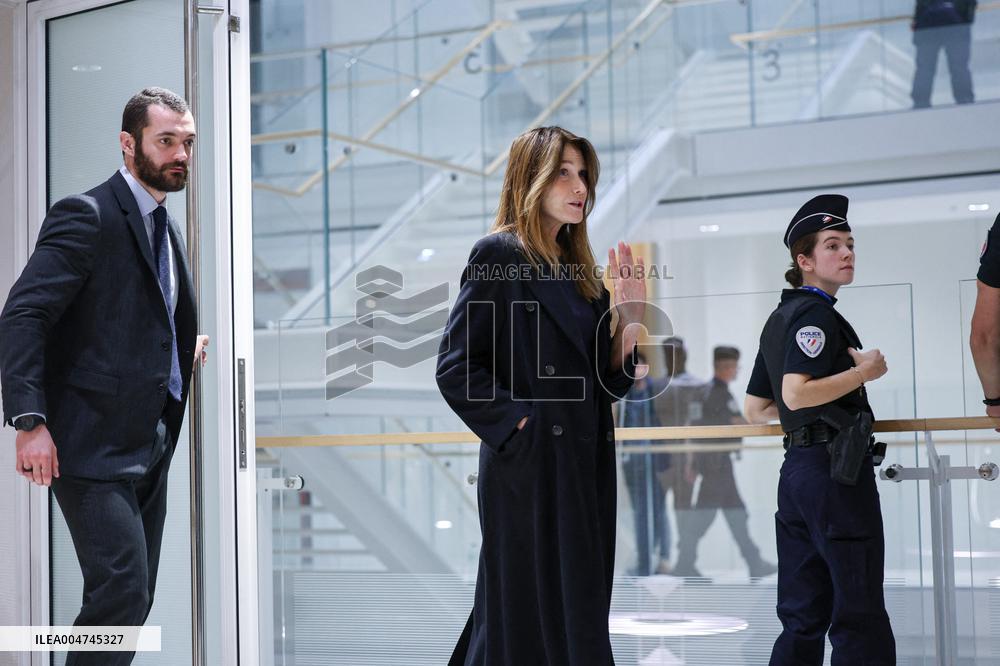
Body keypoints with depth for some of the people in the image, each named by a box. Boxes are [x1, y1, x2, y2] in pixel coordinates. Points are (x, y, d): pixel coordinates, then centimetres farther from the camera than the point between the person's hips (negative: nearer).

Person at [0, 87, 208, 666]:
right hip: (95, 444, -9)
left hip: (150, 441, 9)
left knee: (136, 597, 11)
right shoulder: (87, 216, -11)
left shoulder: (166, 227, 16)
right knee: (121, 590, -14)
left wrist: (187, 346, 11)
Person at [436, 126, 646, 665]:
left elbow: (606, 383, 12)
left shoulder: (578, 268, 15)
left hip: (584, 469, 8)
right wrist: (518, 423, -16)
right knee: (529, 623, -3)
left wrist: (629, 315, -1)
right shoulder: (499, 254, -7)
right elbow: (455, 367, -14)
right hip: (528, 469, -8)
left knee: (580, 617, 10)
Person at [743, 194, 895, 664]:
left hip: (796, 469, 9)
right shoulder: (817, 313, -10)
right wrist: (864, 371, -14)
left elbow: (755, 409, 21)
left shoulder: (779, 319, 18)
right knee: (861, 618, -5)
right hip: (834, 465, -9)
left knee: (803, 618, 11)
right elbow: (796, 394, -25)